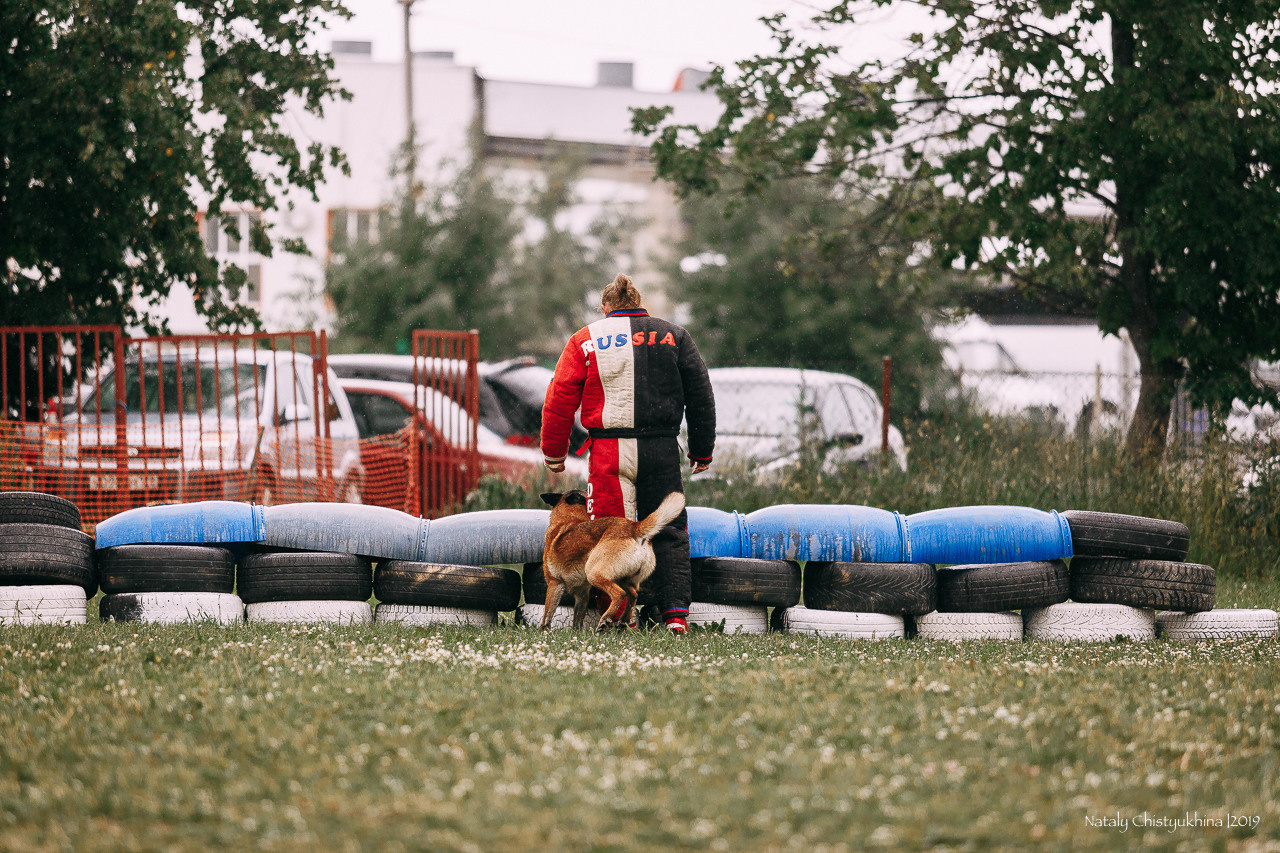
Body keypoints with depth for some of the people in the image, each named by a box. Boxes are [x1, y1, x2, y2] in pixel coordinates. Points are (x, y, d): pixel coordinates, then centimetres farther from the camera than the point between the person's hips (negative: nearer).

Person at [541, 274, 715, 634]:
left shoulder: (586, 341, 7)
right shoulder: (673, 336, 11)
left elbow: (559, 401, 5)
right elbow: (700, 396, 11)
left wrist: (553, 454, 14)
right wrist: (702, 452, 19)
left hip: (609, 451, -2)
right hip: (662, 451, 2)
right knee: (667, 530, 8)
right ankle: (676, 612, -2)